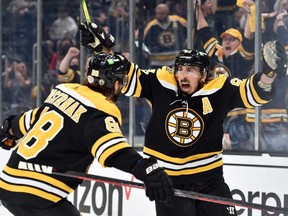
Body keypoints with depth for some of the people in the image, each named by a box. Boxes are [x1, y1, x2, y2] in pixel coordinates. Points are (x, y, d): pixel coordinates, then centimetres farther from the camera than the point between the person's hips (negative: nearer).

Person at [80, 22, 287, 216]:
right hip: (168, 181, 0)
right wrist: (101, 47, -9)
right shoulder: (160, 83, -7)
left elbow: (254, 91, -12)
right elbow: (126, 76, 0)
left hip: (209, 179, 0)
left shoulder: (219, 89, -10)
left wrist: (269, 72, -32)